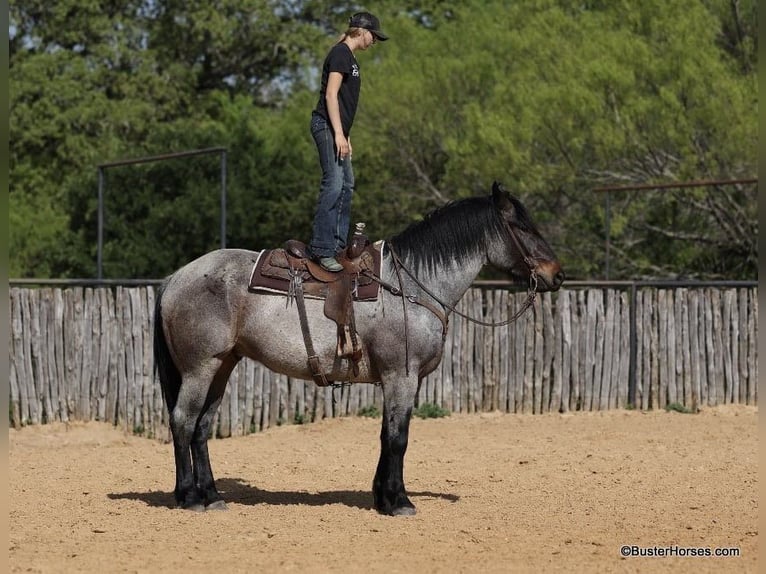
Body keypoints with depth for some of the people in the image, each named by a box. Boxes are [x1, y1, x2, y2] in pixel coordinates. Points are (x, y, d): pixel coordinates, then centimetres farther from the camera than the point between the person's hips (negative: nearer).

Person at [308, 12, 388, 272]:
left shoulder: (350, 58, 20)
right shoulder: (340, 53, -11)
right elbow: (331, 95, -18)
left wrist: (346, 136, 22)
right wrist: (339, 134, -22)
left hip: (337, 129, 11)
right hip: (327, 126, -11)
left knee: (346, 185, 14)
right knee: (334, 183, -17)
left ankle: (338, 244, 21)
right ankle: (322, 249, -21)